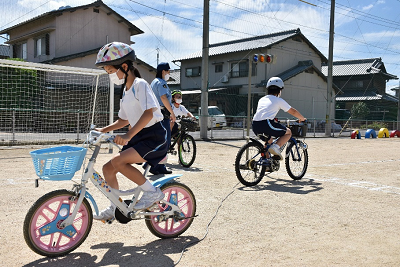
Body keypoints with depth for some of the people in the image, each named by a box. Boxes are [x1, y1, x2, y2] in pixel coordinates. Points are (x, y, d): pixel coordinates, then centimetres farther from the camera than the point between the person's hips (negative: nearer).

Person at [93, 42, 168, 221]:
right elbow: (124, 120, 25)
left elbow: (149, 112, -26)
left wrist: (128, 135, -33)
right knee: (108, 168, 3)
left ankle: (152, 192, -11)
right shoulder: (125, 91, 16)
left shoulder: (140, 84, -11)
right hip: (139, 137, 9)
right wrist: (104, 130, 13)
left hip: (154, 136, -9)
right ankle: (113, 209, 18)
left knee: (118, 161, -26)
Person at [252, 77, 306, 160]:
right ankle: (276, 147, -7)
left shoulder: (262, 99, 26)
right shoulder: (279, 100, 11)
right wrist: (302, 119, 34)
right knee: (288, 132, 14)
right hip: (266, 124, -6)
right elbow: (293, 111, 17)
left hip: (255, 126, 6)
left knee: (269, 140, 34)